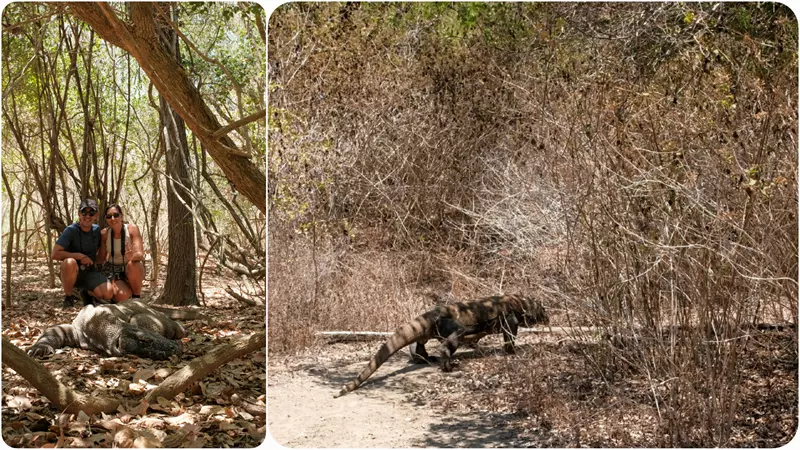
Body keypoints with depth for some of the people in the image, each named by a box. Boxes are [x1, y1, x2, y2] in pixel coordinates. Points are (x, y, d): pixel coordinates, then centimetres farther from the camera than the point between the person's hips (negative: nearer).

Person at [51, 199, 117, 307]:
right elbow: (54, 254, -23)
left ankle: (86, 293, 13)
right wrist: (80, 256, -23)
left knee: (109, 293, -23)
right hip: (72, 273, -4)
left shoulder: (97, 229, 1)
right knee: (70, 262, -40)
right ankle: (68, 297, -14)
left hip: (90, 272, 4)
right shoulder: (71, 230, -15)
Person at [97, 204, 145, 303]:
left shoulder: (132, 229, -14)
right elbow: (101, 258, 0)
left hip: (134, 270, -1)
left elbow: (140, 254, -26)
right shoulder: (104, 234, -7)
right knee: (121, 296, -28)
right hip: (113, 271, 1)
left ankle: (136, 297, -14)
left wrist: (133, 256, -46)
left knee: (133, 265, -37)